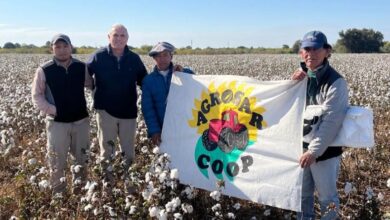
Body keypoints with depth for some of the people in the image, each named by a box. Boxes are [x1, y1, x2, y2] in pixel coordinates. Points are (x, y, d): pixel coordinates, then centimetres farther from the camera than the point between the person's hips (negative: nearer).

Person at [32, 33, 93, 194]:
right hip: (57, 122, -3)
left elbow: (93, 85, 13)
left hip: (81, 120, 3)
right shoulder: (44, 70, -7)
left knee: (83, 158, 15)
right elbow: (36, 96, -2)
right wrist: (53, 110, -13)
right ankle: (58, 192, 22)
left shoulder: (81, 68, 0)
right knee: (57, 161, 5)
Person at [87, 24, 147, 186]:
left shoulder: (134, 59, 2)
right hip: (105, 110, -2)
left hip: (128, 111, 2)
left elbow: (144, 82, 10)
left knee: (128, 150, 12)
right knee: (106, 148, 7)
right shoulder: (99, 57, -4)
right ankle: (107, 180, 20)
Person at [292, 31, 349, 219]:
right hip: (301, 145, 6)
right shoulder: (302, 76, 3)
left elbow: (331, 121, -22)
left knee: (326, 196, 10)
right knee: (302, 192, 20)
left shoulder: (335, 82, -18)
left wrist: (314, 151, -25)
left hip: (324, 150, -6)